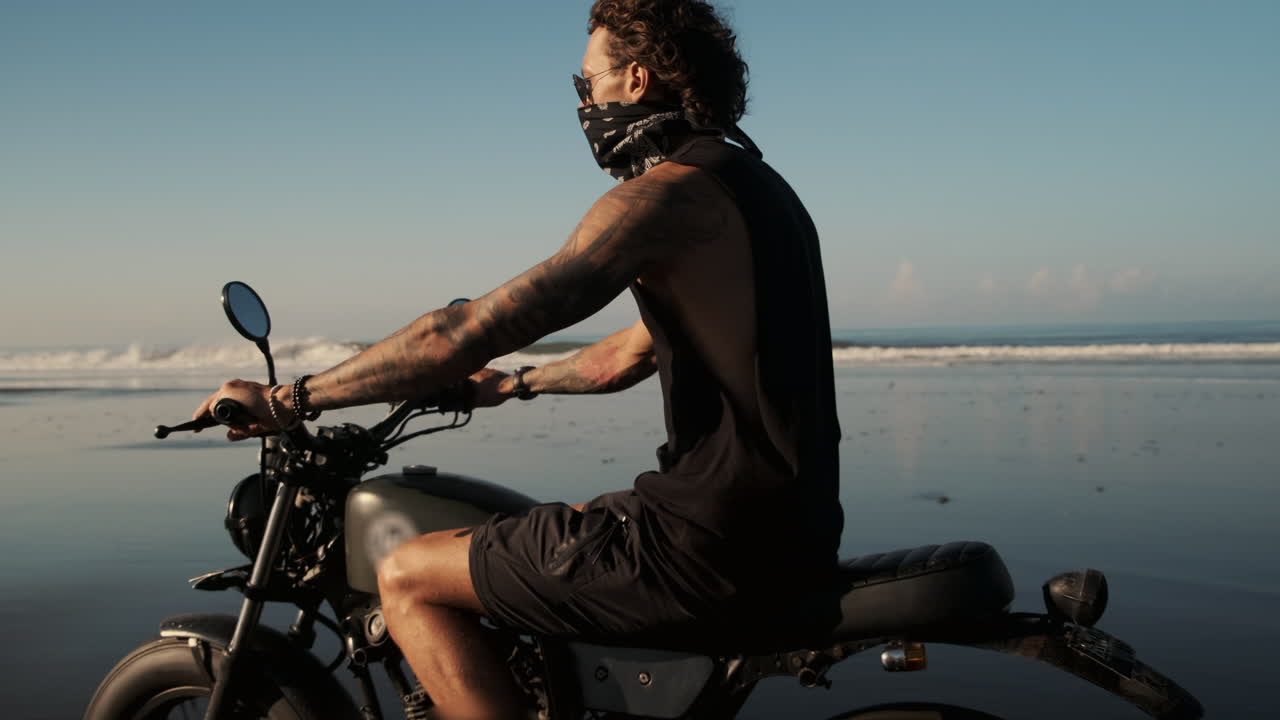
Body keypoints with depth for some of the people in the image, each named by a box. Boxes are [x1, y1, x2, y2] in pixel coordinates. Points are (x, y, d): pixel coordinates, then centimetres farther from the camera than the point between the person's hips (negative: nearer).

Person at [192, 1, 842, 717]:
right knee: (558, 530, 33)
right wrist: (513, 384, 37)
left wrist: (294, 398, -11)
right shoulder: (752, 184, 16)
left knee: (408, 579, 0)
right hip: (792, 526, 10)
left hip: (714, 547, -10)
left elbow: (468, 333, -20)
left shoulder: (669, 194, -14)